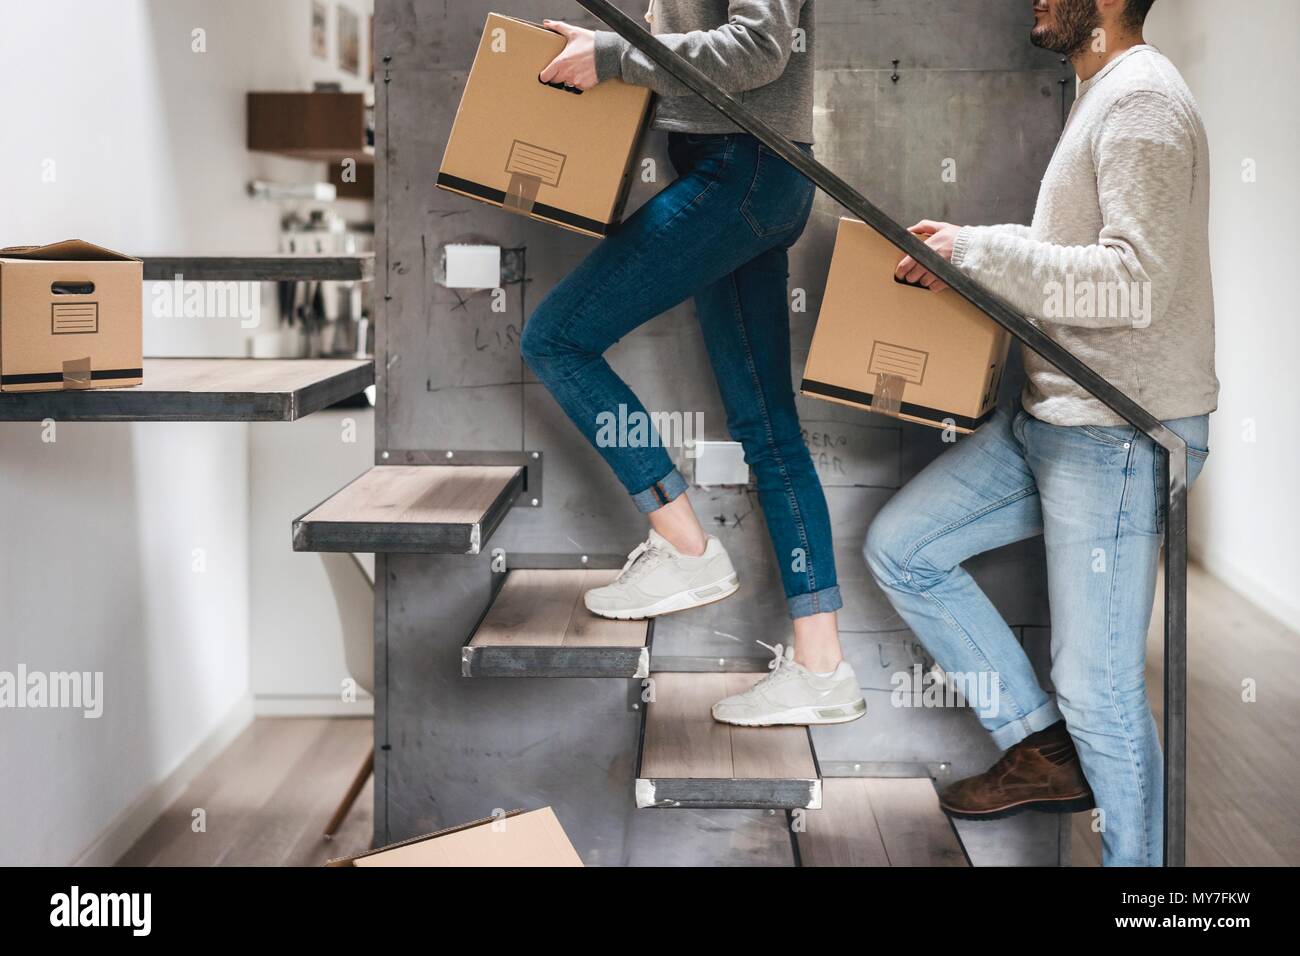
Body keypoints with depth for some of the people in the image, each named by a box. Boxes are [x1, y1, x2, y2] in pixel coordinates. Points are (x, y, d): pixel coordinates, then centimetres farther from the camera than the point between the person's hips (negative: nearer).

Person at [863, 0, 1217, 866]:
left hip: (1120, 436, -10)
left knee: (1099, 689, -3)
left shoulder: (1141, 98, -15)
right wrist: (973, 261, 8)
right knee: (900, 546, 10)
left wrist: (980, 251, -20)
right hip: (1050, 418, 10)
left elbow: (1136, 282, -25)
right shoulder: (1105, 98, 16)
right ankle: (1043, 748, 16)